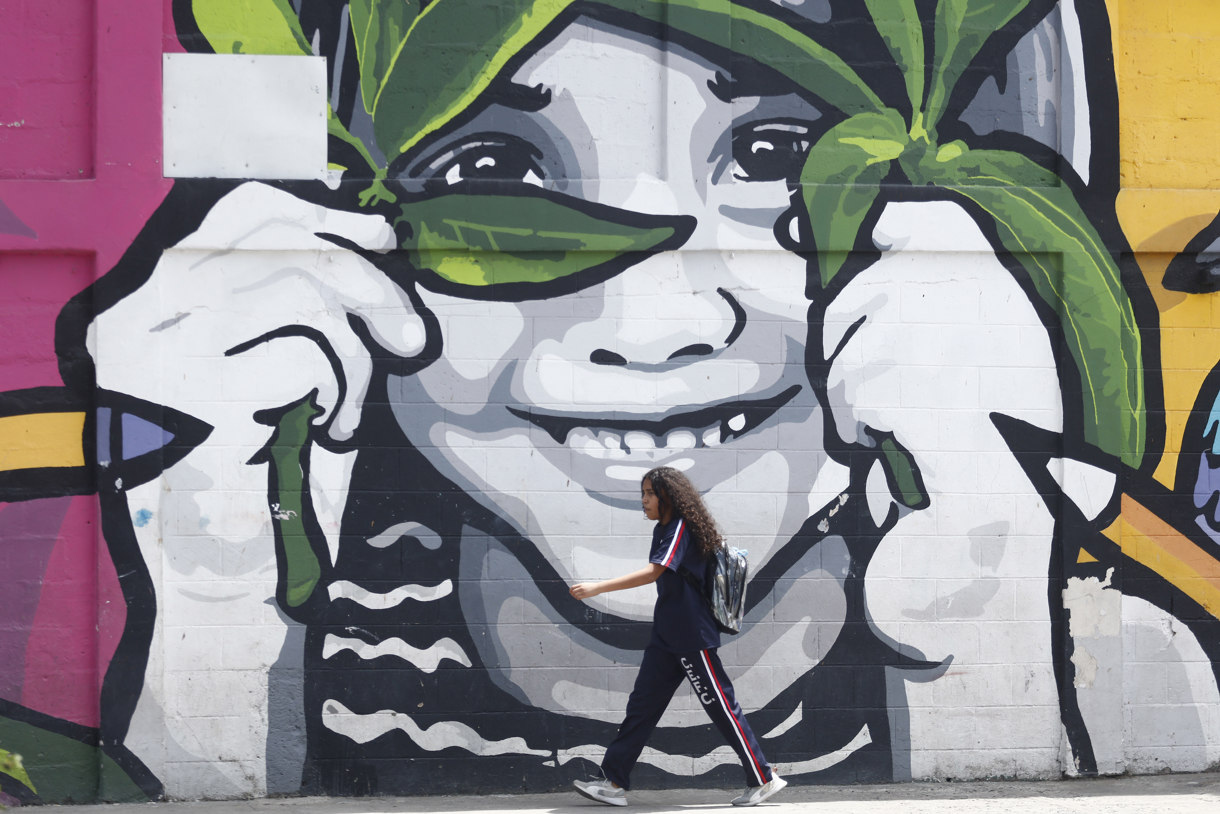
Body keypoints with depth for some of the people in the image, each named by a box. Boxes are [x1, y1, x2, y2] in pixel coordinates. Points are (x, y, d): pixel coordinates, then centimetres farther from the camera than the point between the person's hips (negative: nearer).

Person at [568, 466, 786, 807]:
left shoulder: (682, 528, -17)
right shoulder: (663, 529, 12)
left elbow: (652, 573, -29)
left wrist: (597, 588, -34)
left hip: (693, 638, -9)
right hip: (666, 638, 9)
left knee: (721, 708, -3)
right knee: (641, 705, 3)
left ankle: (764, 778, 7)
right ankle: (614, 782, 2)